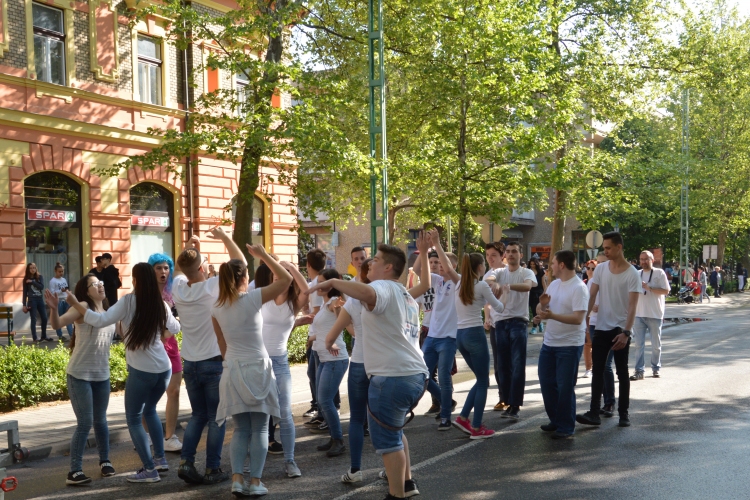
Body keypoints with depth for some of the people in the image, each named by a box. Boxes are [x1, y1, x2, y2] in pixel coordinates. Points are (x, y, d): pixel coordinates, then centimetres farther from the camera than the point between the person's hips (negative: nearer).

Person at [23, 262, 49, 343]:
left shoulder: (40, 277, 6)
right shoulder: (26, 279, 1)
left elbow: (42, 286, -9)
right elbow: (25, 292, 2)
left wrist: (32, 282, -14)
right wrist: (24, 304, -2)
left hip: (40, 300, 3)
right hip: (32, 300, -3)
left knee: (44, 319, 4)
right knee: (33, 320, -3)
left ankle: (44, 336, 18)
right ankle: (35, 338, 0)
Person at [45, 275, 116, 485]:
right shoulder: (83, 308, -12)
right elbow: (57, 324, -25)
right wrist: (54, 308, -44)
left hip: (102, 375, 5)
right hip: (79, 375, -5)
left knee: (100, 421, 14)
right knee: (85, 423, -7)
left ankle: (105, 461, 29)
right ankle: (74, 471, 0)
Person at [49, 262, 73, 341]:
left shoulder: (64, 280, 15)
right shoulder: (52, 281, -4)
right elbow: (52, 292, -12)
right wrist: (61, 291, -24)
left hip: (66, 300, 5)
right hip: (58, 301, -5)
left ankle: (71, 335, -5)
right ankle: (60, 336, 7)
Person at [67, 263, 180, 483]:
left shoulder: (129, 301, -12)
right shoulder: (161, 305, 3)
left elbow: (100, 320, -19)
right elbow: (175, 328, 19)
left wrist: (75, 304, -10)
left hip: (141, 371, -6)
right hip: (164, 368, 6)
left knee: (133, 419, 9)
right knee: (150, 410, 28)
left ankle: (149, 470, 6)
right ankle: (160, 458, 32)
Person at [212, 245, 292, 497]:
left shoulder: (217, 308, 3)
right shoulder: (252, 299, -11)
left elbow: (222, 345, 11)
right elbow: (286, 279, -7)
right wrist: (263, 255, -4)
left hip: (233, 372, 4)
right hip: (257, 369, -4)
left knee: (240, 429, 12)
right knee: (260, 429, 5)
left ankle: (237, 480, 4)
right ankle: (255, 482, 6)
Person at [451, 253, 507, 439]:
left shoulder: (460, 284, 11)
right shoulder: (481, 285, -9)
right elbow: (499, 308, 1)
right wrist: (504, 292, 17)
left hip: (460, 335, 7)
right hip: (475, 334, -7)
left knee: (481, 379, 19)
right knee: (483, 382, 3)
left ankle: (463, 418, 15)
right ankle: (476, 428, 5)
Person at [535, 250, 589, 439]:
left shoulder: (579, 288, -15)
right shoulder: (554, 284, 9)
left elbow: (578, 318, -24)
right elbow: (544, 311, 13)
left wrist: (552, 315, -34)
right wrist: (542, 305, -10)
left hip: (569, 345, -8)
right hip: (549, 343, 8)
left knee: (565, 387, -1)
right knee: (547, 383, 13)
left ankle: (566, 427, 12)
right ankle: (556, 420, 28)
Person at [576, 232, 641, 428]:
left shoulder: (632, 274, -10)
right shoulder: (600, 269, 2)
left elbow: (632, 306, -14)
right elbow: (592, 296, 2)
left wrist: (626, 332, -23)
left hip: (620, 329, -4)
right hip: (601, 328, 4)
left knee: (622, 372, 6)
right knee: (597, 370, 1)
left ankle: (624, 413, 17)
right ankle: (594, 413, 1)